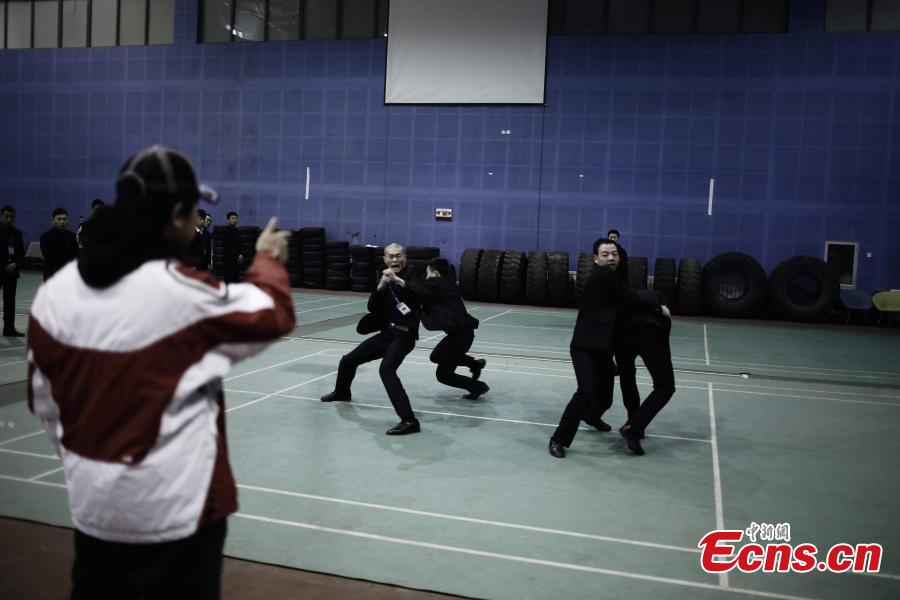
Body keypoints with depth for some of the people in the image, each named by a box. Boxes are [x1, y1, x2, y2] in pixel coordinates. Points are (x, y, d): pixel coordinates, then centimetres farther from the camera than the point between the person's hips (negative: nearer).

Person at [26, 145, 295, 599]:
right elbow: (272, 315, -4)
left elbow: (43, 399, 6)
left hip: (92, 499, 5)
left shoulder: (56, 291, -5)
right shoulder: (182, 292, -21)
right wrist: (267, 262, 14)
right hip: (175, 503, -5)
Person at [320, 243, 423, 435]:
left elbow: (421, 295, -30)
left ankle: (409, 420, -35)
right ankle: (342, 392, 51)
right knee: (348, 360, 19)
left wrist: (398, 280, -39)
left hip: (404, 335, -7)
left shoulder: (412, 276, -8)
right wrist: (381, 286, -18)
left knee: (386, 369, -32)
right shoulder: (384, 279, 9)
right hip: (386, 333, 7)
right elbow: (372, 308, -2)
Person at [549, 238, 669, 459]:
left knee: (604, 396, 16)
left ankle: (590, 416, 52)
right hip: (584, 347, -9)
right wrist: (659, 308, 1)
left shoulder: (608, 278, 16)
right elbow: (630, 298, -11)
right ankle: (559, 439, -13)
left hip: (602, 348, 9)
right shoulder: (603, 275, -12)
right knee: (586, 391, -24)